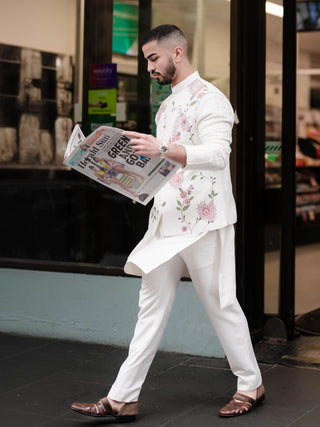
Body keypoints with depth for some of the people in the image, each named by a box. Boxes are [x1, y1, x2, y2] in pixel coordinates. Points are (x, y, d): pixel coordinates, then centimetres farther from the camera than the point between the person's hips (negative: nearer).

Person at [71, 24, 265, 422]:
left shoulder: (208, 98, -11)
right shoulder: (167, 106, 18)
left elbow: (217, 154, -25)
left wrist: (162, 148, -36)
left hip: (203, 221, -8)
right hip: (167, 220, 8)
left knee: (220, 303, 3)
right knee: (151, 307, 6)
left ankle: (251, 385, 22)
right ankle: (122, 398, 8)